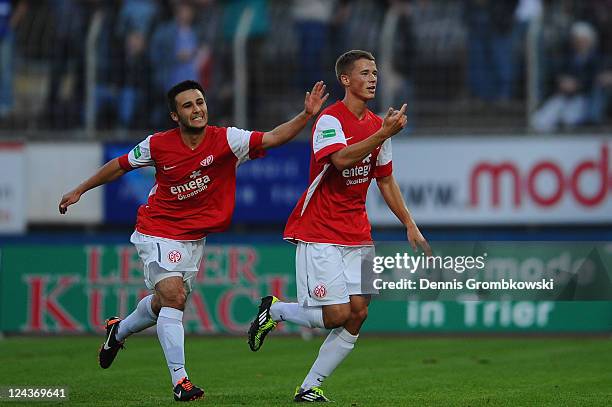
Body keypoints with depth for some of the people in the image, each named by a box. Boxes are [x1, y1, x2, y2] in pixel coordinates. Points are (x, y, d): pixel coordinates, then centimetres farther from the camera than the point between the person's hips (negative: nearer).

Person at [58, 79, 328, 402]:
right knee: (173, 297, -20)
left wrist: (306, 115, -40)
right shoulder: (158, 145, -14)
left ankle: (119, 331, 49)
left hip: (193, 238, 4)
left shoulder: (225, 140, -14)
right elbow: (121, 165, 4)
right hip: (158, 232, -4)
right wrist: (80, 190, 10)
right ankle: (180, 380, -19)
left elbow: (273, 138, -26)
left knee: (164, 304, 18)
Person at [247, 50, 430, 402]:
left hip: (357, 234, 7)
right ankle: (273, 310, 15)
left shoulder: (377, 124, 11)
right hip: (320, 232, -7)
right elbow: (341, 158, -32)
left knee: (358, 313, -3)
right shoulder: (330, 120, -13)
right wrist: (384, 134, -37)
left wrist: (410, 225, 13)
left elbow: (386, 180, 18)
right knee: (337, 314, -12)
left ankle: (310, 387, 5)